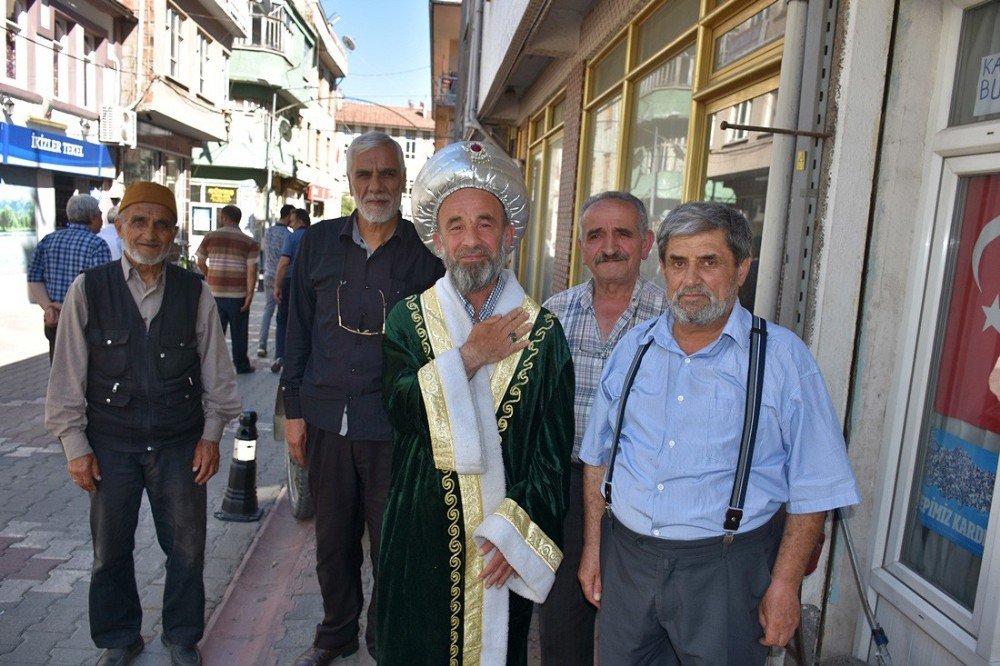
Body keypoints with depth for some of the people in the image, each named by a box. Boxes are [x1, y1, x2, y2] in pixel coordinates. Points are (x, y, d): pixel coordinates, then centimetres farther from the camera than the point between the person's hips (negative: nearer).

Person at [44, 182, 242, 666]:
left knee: (187, 549, 11)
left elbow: (216, 371, 2)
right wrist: (75, 444, -1)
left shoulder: (195, 293, -4)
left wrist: (210, 434, 0)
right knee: (110, 551, 14)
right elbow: (67, 375, -1)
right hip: (111, 445, 0)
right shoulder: (88, 290, -5)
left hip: (180, 444, 0)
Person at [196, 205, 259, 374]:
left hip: (215, 292, 1)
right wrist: (250, 295, -12)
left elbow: (201, 263, 12)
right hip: (238, 294, -1)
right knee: (239, 332, 10)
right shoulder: (249, 242, -3)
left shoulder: (210, 237, 2)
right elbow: (252, 270, -12)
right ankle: (241, 365, 20)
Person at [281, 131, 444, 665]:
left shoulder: (425, 251, -5)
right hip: (326, 419, 3)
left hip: (395, 426, -3)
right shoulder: (318, 242, 4)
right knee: (332, 539, 18)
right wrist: (293, 409, 7)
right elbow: (298, 330, 8)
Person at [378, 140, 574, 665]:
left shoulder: (542, 331, -4)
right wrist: (469, 357, -18)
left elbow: (554, 450, -6)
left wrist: (519, 529, -13)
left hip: (505, 543, 0)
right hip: (421, 538, 1)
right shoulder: (409, 318, 0)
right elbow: (399, 409, -15)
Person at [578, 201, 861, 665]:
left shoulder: (782, 357, -8)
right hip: (626, 554, 4)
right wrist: (593, 547, 9)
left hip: (724, 570, -3)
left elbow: (813, 488, -7)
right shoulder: (634, 347, 4)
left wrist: (784, 584, -9)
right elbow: (598, 456, 10)